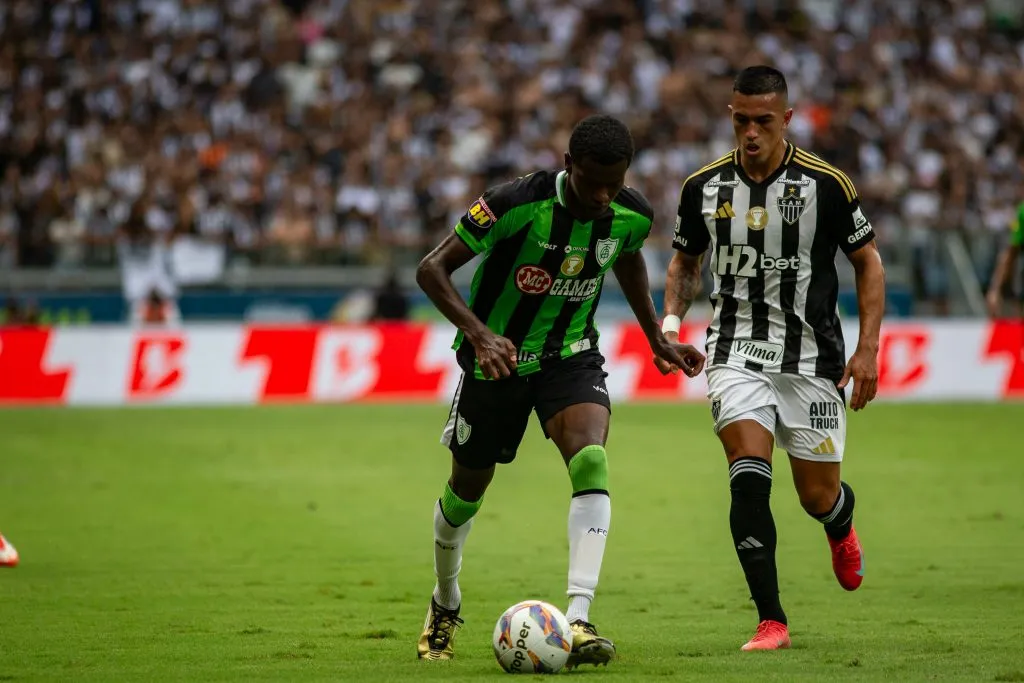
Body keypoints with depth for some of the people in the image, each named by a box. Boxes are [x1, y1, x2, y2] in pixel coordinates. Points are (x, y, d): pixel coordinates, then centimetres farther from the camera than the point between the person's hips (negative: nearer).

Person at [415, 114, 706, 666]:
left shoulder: (632, 215, -13)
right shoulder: (518, 203, -27)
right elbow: (432, 269, -23)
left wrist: (657, 338, 14)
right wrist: (479, 333, -36)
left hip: (571, 355, 2)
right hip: (497, 355, -2)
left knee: (591, 462, -26)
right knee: (468, 486, 14)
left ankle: (578, 620, -31)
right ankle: (445, 605, 44)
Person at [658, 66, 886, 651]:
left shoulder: (826, 184, -7)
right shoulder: (705, 187, 1)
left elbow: (868, 261, 2)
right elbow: (686, 262, 16)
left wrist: (868, 349, -6)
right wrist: (671, 319, -3)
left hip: (812, 359, -1)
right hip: (737, 355, 1)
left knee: (818, 497, 5)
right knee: (749, 478, -19)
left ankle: (842, 522, 45)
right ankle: (771, 621, -14)